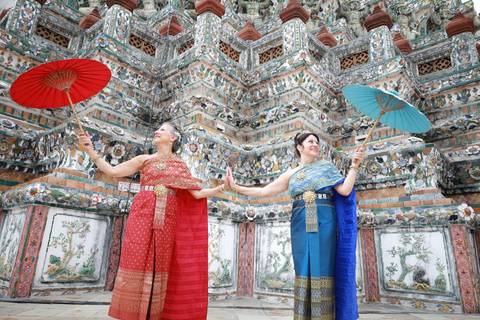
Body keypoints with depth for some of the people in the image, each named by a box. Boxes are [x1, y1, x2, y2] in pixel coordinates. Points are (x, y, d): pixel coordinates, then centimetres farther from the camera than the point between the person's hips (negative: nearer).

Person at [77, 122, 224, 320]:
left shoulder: (180, 166, 14)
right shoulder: (144, 159, 13)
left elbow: (197, 194, 10)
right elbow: (113, 171, 4)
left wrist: (221, 188, 6)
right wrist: (90, 150, -3)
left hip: (167, 219, 1)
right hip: (142, 214, 0)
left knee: (159, 266, 0)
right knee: (137, 262, -5)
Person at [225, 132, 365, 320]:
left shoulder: (326, 167, 11)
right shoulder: (291, 174, 13)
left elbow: (345, 190, 0)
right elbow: (264, 191, 8)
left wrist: (354, 166, -4)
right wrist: (236, 187, 0)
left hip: (324, 224, -1)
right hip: (301, 225, 1)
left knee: (322, 269, -3)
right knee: (304, 270, 2)